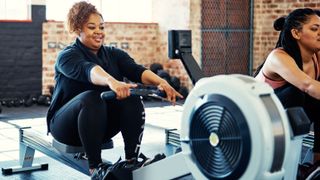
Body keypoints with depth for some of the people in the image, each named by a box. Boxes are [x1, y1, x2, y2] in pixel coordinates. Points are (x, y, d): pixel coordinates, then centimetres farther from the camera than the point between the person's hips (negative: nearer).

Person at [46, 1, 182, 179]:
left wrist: (160, 82, -38)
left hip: (103, 124, 5)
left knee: (132, 97, -23)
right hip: (68, 124, -4)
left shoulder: (113, 54, 4)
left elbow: (136, 70, -17)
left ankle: (132, 161, -22)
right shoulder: (68, 56, -11)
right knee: (92, 99, -35)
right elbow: (88, 70, -35)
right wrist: (112, 82, -56)